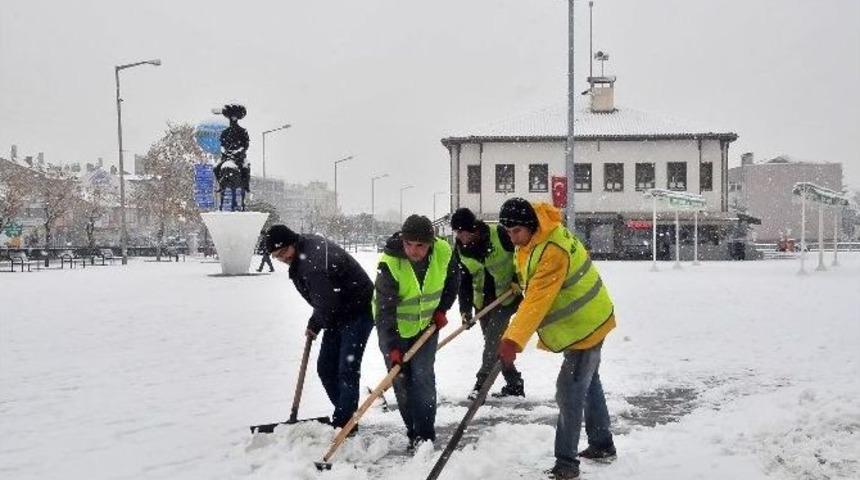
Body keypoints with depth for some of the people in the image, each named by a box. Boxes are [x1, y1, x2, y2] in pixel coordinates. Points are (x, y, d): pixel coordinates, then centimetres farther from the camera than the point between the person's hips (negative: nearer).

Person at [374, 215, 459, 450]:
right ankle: (414, 433, 18)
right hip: (394, 328, -1)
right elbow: (384, 309, -30)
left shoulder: (444, 253, -18)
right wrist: (392, 347, -34)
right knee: (401, 380, 2)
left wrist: (441, 309, -3)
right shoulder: (389, 264, -30)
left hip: (427, 325, 2)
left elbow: (452, 281, 5)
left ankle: (426, 435, 1)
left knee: (423, 377, -7)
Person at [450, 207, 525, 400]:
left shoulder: (499, 234, -20)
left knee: (493, 338, -11)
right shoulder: (461, 249, -3)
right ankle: (514, 384, 19)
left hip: (507, 296, -6)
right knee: (493, 342, 8)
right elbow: (464, 280, 0)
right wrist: (465, 309, -8)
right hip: (483, 301, 6)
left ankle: (482, 383, -3)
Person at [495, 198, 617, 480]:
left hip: (585, 325, -11)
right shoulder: (533, 238, -1)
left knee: (569, 391, -10)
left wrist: (513, 340, -41)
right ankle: (602, 445, 37)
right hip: (583, 321, 11)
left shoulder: (553, 251, -32)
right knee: (587, 383, 21)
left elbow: (537, 300, -38)